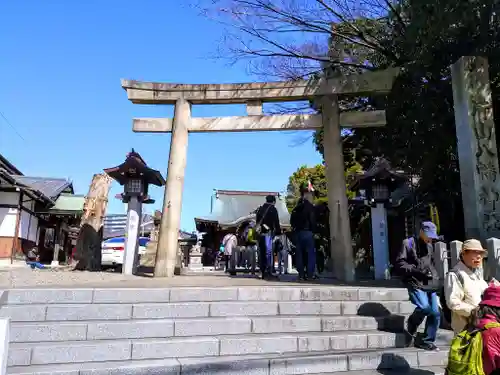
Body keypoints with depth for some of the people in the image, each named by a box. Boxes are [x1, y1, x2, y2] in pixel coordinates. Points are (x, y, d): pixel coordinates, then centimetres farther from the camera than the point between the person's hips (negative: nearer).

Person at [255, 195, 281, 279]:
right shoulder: (273, 209, -1)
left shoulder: (259, 209, 19)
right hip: (268, 232, -6)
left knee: (261, 252, 9)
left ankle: (262, 271, 12)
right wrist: (279, 231, 2)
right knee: (268, 251, -7)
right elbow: (276, 222, -5)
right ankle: (267, 271, -14)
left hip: (259, 233, 6)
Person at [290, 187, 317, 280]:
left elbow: (292, 220, 15)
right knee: (311, 252, -3)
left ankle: (301, 274, 8)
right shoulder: (309, 206, -7)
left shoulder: (296, 208, 15)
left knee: (300, 253, 7)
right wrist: (313, 230, -4)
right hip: (307, 231, -7)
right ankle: (310, 274, -6)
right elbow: (312, 220, -12)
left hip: (298, 232, 7)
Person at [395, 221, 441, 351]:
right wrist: (415, 270, -17)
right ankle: (411, 328, 4)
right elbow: (399, 263, -6)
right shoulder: (408, 243, -3)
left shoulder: (429, 246, 18)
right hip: (416, 283, -7)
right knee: (424, 307, -24)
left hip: (430, 285, 7)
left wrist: (435, 279, 14)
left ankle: (427, 341, 16)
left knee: (435, 313, 1)